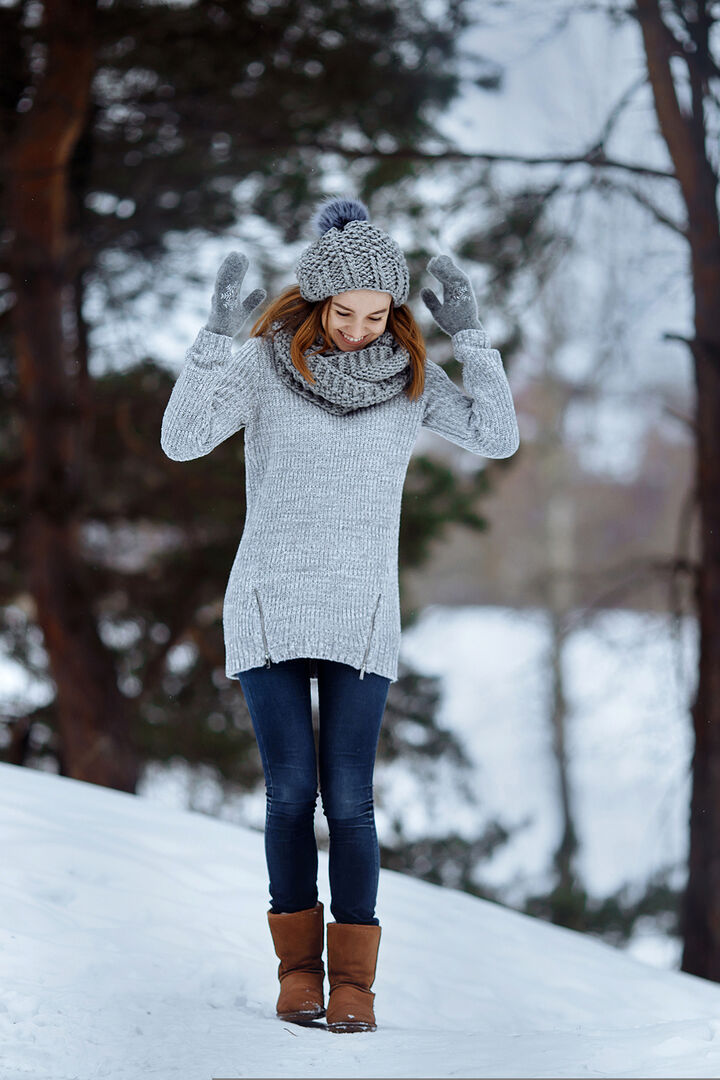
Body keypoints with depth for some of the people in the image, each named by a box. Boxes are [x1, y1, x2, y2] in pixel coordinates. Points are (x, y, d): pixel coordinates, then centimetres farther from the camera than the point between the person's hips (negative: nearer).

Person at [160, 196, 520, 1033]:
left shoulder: (409, 376, 2)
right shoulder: (264, 361, -3)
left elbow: (499, 438, -8)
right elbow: (182, 439, -16)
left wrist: (468, 334, -14)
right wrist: (218, 332, -26)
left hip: (362, 616, 1)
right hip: (268, 606, -1)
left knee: (349, 799, -4)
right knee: (290, 791, -2)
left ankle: (353, 978, 7)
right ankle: (299, 964, 13)